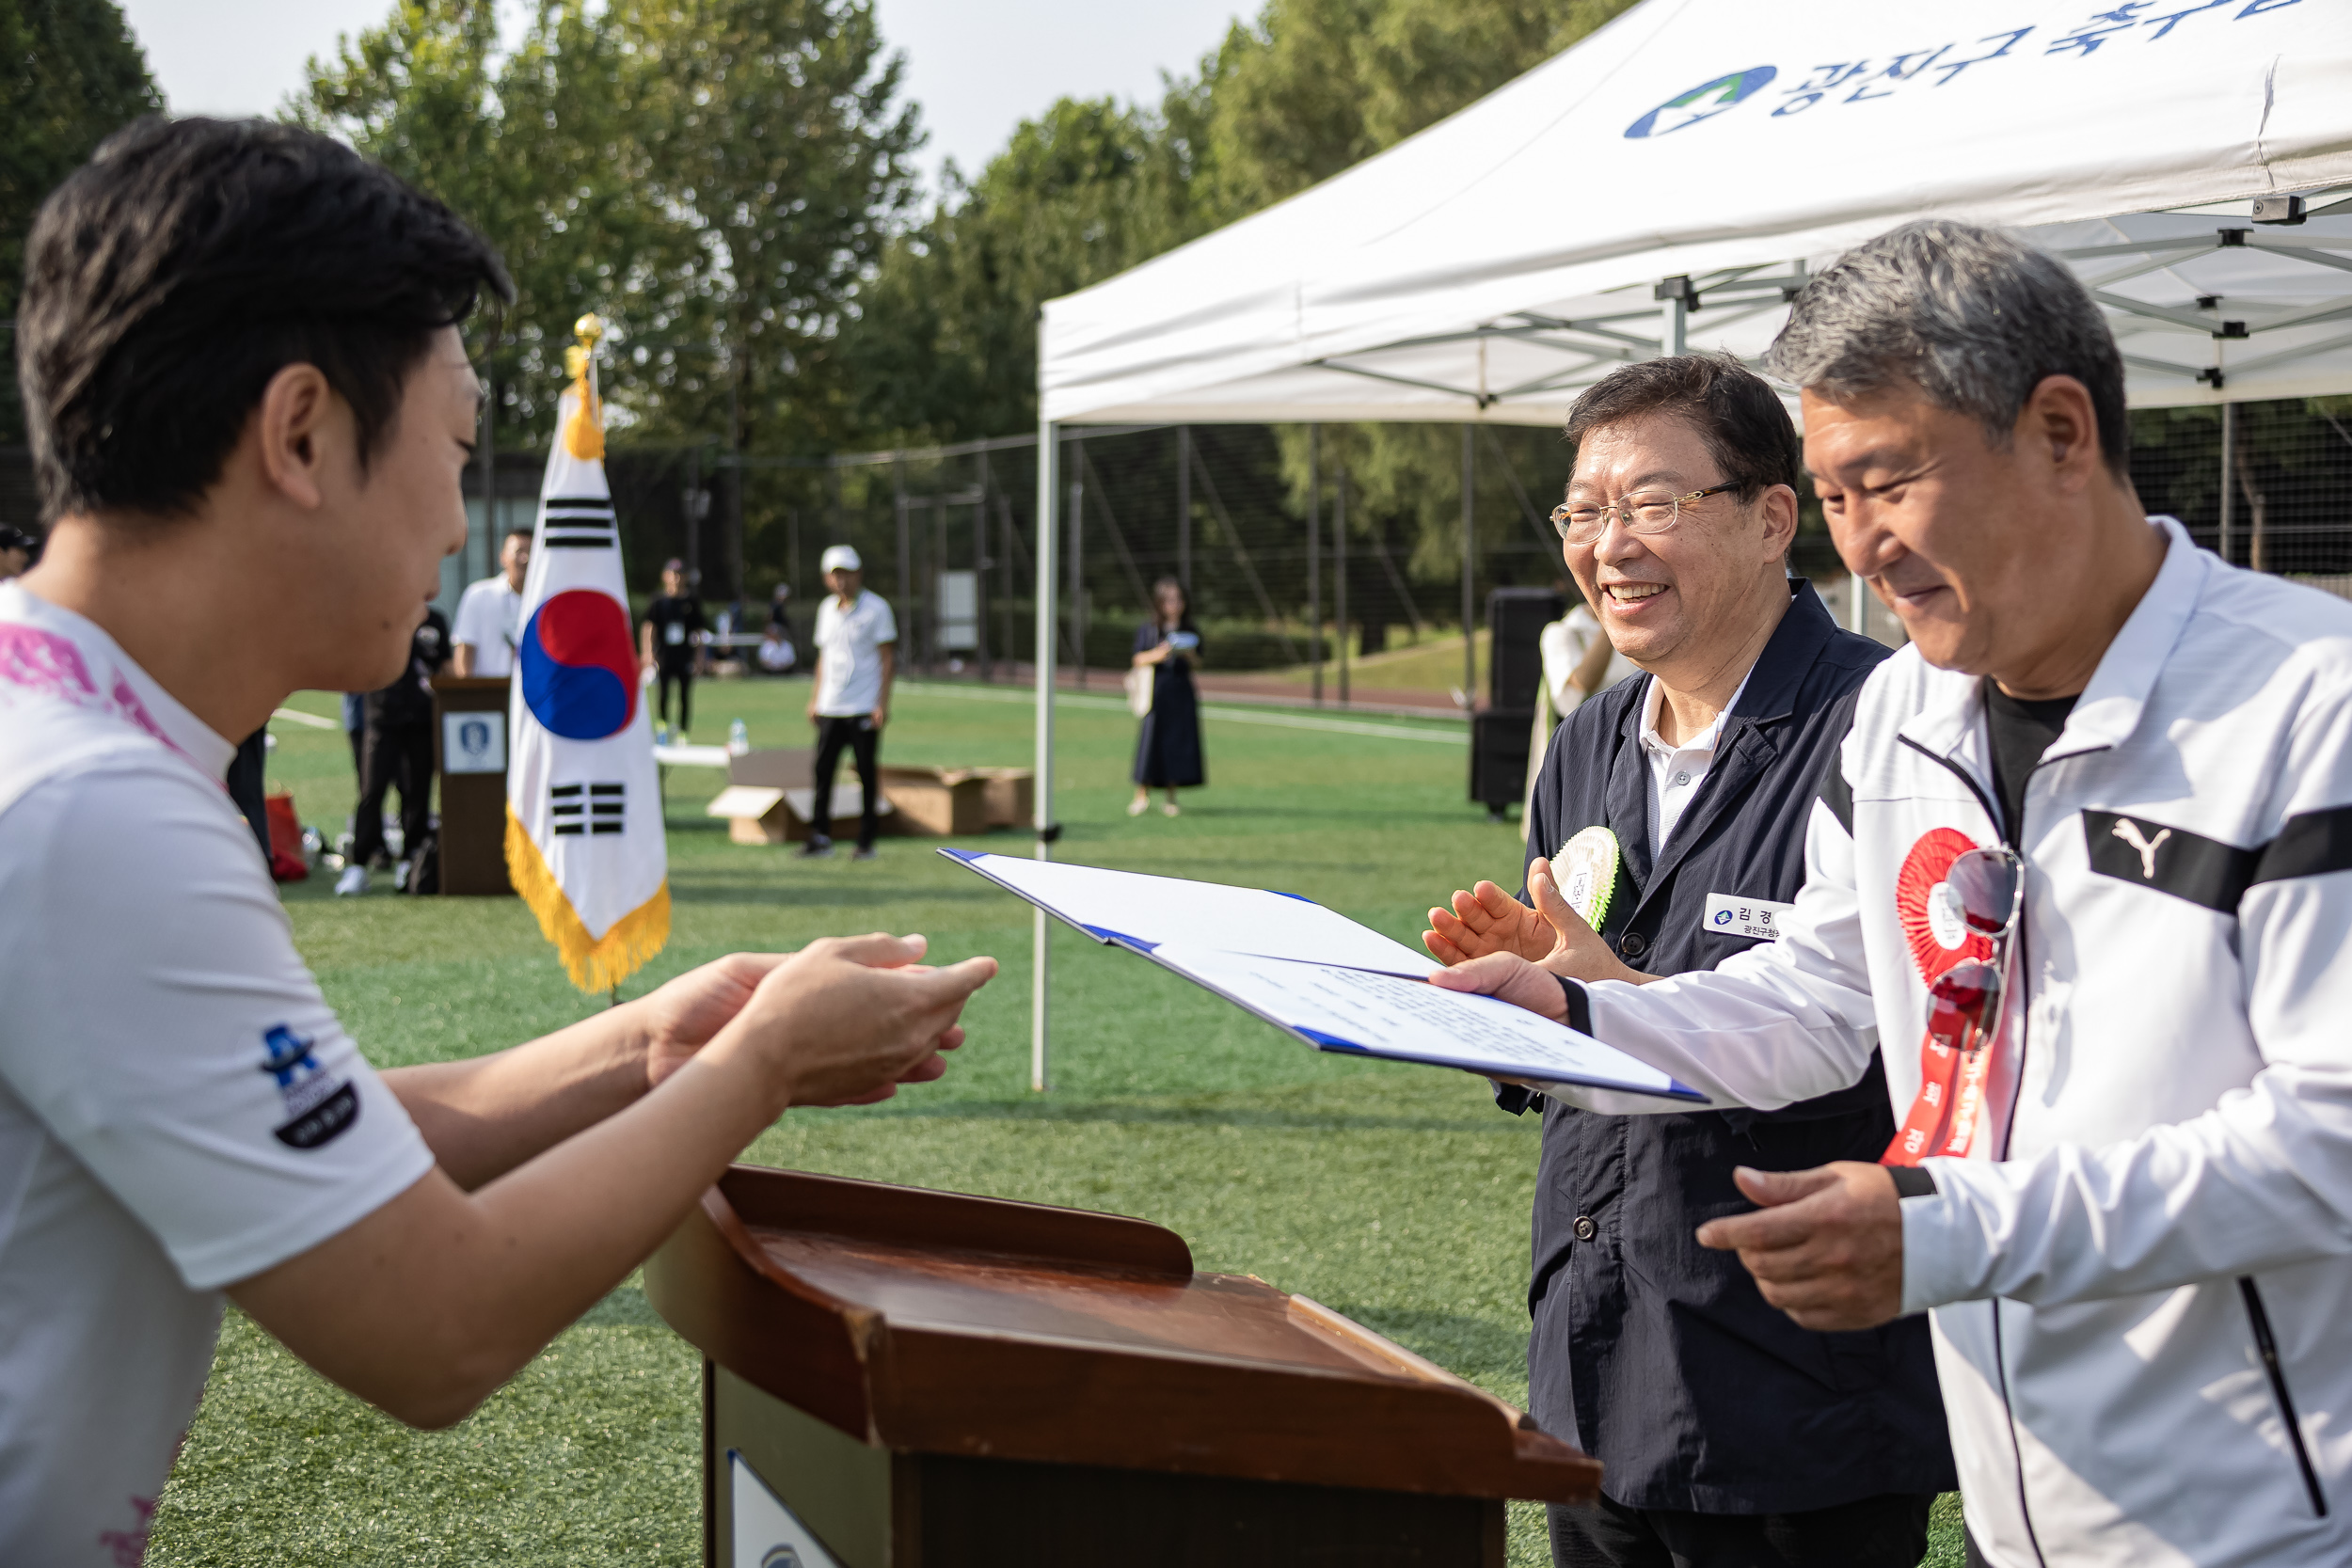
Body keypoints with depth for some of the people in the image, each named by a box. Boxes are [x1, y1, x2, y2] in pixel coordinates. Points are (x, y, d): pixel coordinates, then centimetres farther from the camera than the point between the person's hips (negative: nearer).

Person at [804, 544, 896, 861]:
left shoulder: (876, 609, -4)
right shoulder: (827, 609, 13)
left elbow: (887, 659, -6)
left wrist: (882, 703, -12)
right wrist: (814, 698, 14)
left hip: (864, 708, -5)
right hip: (830, 706, 5)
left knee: (867, 773, -1)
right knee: (823, 769, 1)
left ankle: (866, 840, 5)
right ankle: (820, 837, 5)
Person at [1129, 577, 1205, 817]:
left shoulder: (1190, 631, 7)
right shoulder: (1147, 630, 2)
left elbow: (1197, 662, 5)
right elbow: (1138, 660, -3)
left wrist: (1189, 656, -18)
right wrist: (1157, 655, -22)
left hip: (1181, 692, 2)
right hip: (1155, 691, -2)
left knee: (1178, 742, 0)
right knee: (1151, 740, -6)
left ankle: (1171, 798, 10)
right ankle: (1142, 796, 4)